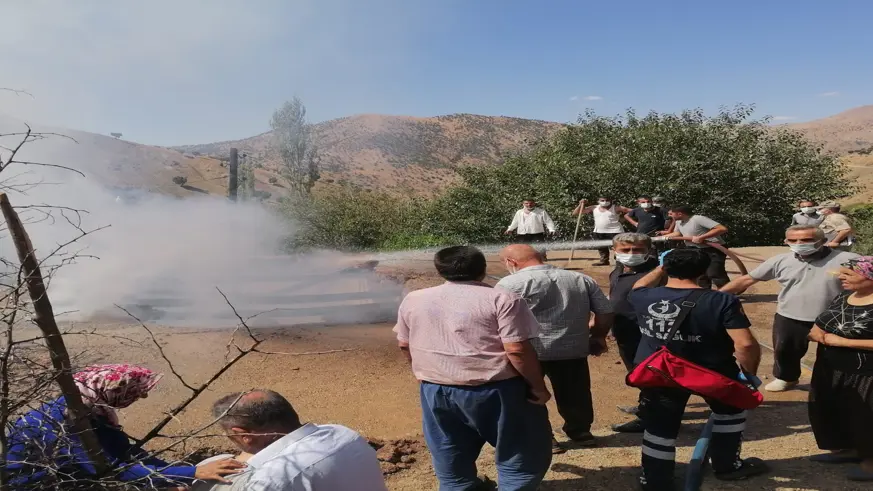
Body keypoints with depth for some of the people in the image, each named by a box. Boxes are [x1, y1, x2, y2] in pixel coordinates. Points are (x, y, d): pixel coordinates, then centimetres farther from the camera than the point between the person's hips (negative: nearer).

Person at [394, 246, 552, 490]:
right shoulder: (502, 299, -11)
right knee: (520, 457, 12)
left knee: (451, 464, 21)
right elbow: (518, 350, -15)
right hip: (495, 390, -4)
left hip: (436, 390, 5)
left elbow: (405, 344, 12)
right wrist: (538, 387, -3)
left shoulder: (413, 300, 4)